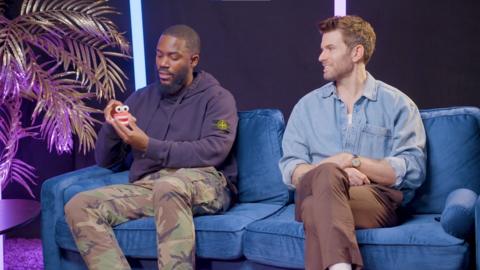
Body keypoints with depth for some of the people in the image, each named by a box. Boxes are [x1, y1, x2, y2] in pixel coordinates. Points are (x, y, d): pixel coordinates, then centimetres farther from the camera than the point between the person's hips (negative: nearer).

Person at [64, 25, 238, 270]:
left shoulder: (217, 98, 5)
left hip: (204, 185, -4)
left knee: (169, 186, -39)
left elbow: (213, 151, -14)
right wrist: (111, 128, -5)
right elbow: (104, 160, 17)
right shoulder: (141, 99, 17)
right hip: (146, 187, 5)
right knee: (79, 207, -18)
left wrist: (149, 147, -19)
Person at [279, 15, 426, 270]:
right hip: (315, 192, 3)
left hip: (377, 198, -2)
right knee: (327, 173, -36)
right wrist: (332, 171, -14)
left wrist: (352, 161, -11)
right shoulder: (308, 105, 18)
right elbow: (291, 168, 7)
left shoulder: (398, 104, 9)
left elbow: (412, 171, -2)